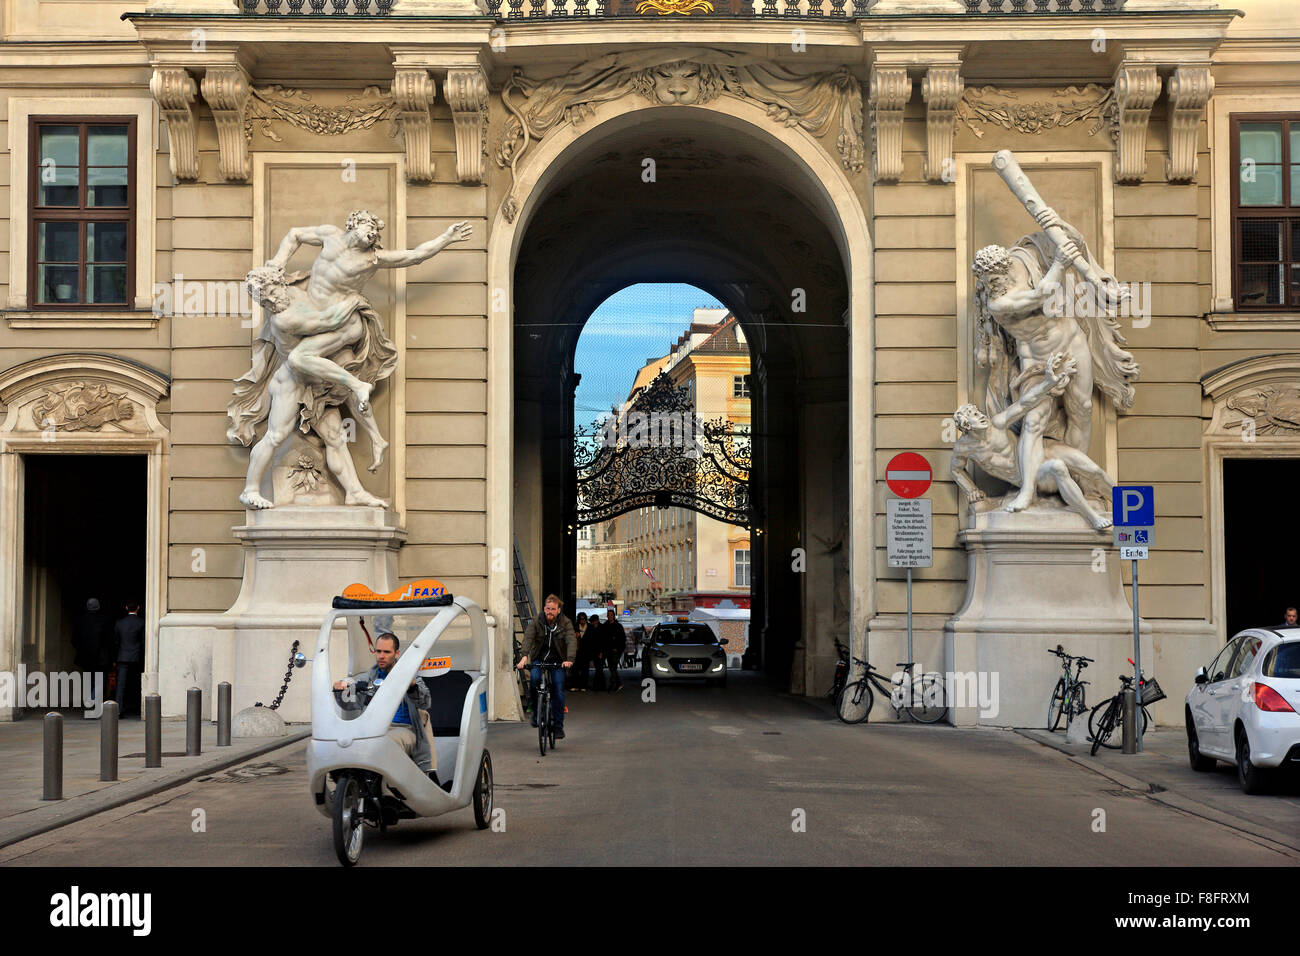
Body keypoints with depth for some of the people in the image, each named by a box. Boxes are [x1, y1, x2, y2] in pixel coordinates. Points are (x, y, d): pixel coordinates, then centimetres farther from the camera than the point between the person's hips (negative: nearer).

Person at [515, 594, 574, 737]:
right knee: (534, 679, -28)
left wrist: (569, 660, -41)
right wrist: (524, 657, -41)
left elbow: (571, 641, -22)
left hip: (557, 662, 0)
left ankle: (559, 726, 2)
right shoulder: (536, 622, -6)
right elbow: (528, 638, -22)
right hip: (538, 660, 0)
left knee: (559, 691, -11)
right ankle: (535, 712, -5)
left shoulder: (566, 623, -7)